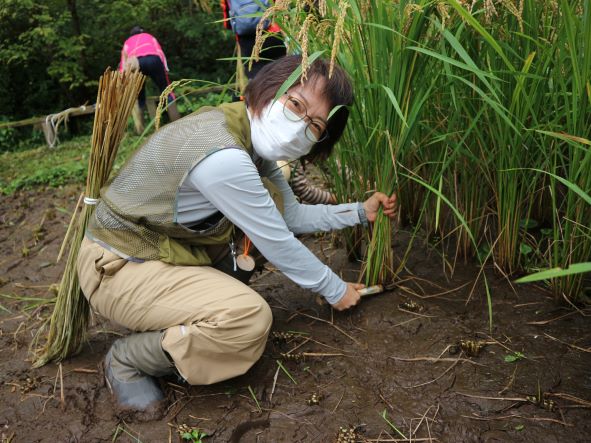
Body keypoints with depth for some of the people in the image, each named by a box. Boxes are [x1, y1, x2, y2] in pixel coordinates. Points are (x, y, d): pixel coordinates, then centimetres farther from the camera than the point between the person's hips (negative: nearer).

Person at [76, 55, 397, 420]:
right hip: (118, 267, -9)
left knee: (271, 204, -2)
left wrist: (360, 211, 4)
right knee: (253, 319, -25)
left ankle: (210, 297, 11)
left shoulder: (253, 139, -2)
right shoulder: (223, 156, -32)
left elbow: (291, 215, 6)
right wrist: (336, 290, -7)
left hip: (165, 246, 9)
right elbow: (277, 245, -22)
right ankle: (128, 359, -2)